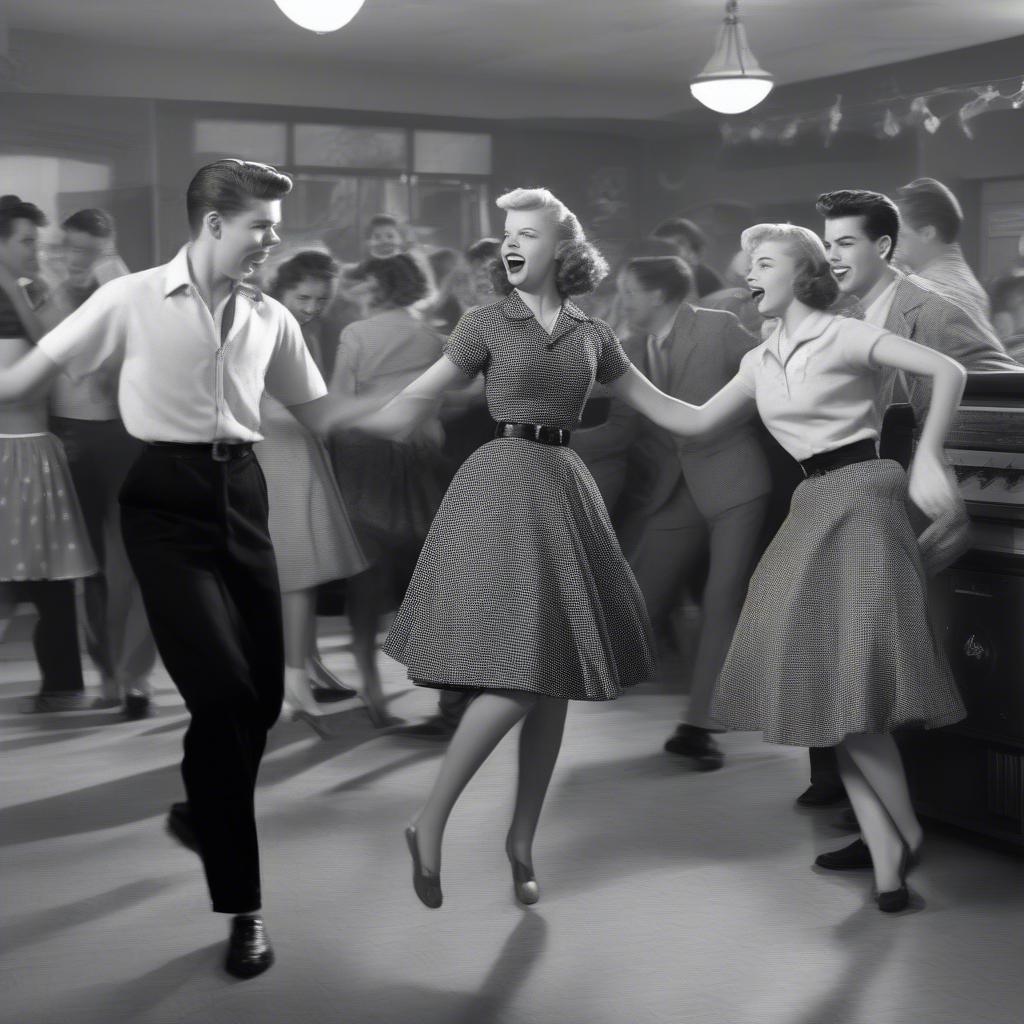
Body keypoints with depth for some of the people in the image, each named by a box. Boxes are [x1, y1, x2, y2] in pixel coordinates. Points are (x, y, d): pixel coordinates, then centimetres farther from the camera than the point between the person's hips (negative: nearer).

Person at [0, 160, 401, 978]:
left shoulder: (270, 320, 6)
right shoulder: (133, 301, -6)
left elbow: (317, 412, 14)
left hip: (241, 495, 5)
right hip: (166, 499, -5)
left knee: (262, 693, 7)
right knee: (223, 693, -11)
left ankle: (204, 814, 40)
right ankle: (242, 907, 1)